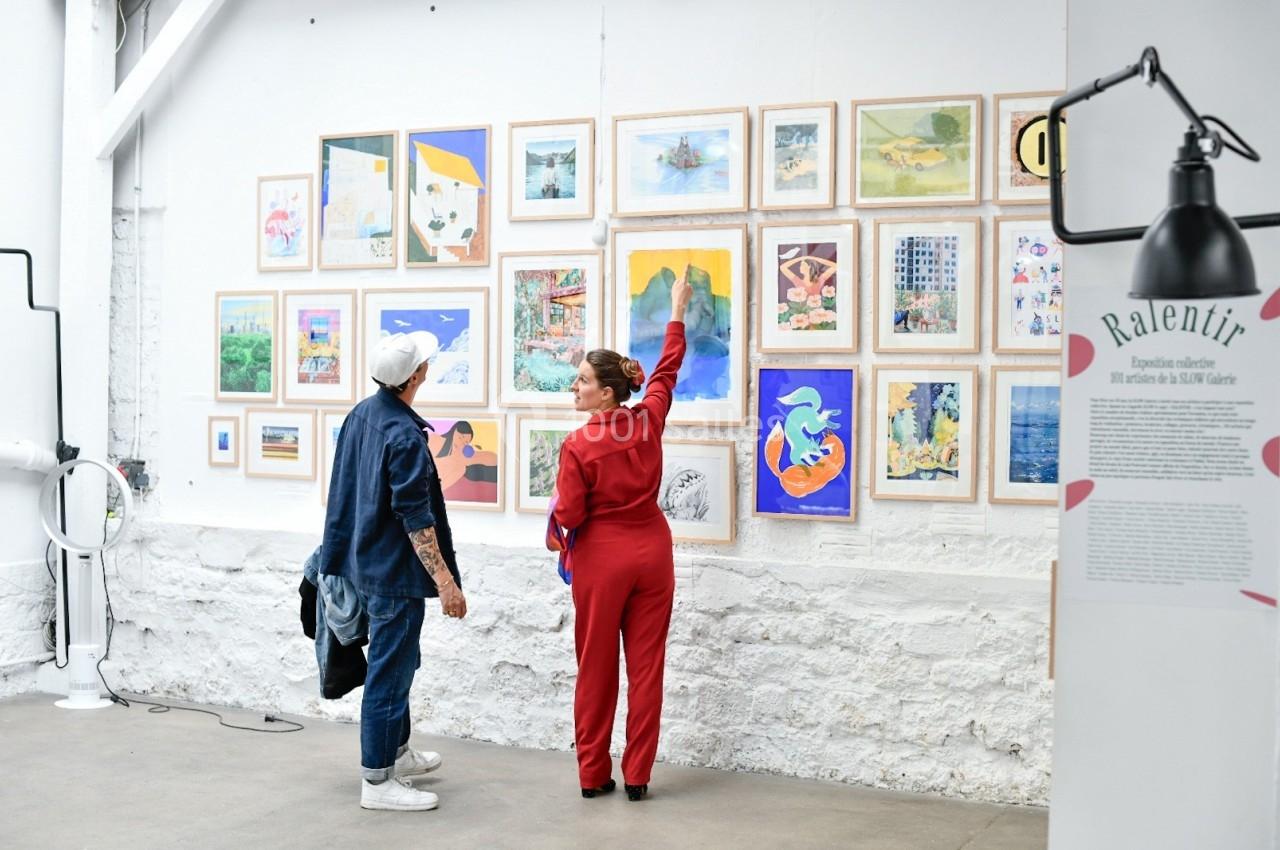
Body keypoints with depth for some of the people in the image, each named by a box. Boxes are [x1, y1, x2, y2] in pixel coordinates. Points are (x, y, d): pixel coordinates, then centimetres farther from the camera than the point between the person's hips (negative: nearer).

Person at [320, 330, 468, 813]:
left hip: (365, 561, 10)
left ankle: (397, 753, 35)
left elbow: (350, 492, 15)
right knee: (390, 671, -2)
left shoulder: (361, 414, 5)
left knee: (397, 662, 22)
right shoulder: (404, 436, -23)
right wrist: (445, 581, -22)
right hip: (395, 572, -10)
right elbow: (415, 518, -24)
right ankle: (377, 782, 6)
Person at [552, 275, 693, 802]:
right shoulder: (648, 422, -4)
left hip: (601, 559, -3)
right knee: (646, 666, 6)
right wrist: (677, 312, 23)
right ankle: (637, 776, 10)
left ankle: (594, 775, 14)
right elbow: (667, 370, 12)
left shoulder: (580, 445, -15)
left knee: (597, 670, 7)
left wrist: (561, 508, 9)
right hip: (652, 552, 3)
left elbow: (569, 516, -14)